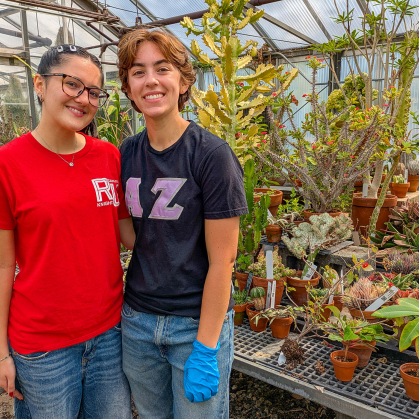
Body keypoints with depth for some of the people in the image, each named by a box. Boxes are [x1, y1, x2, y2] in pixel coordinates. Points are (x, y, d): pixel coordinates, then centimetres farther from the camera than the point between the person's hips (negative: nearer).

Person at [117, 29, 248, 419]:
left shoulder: (211, 154, -15)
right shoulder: (126, 154, 0)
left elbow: (221, 261, -15)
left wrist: (205, 349, -14)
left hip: (199, 323, -4)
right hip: (136, 320, 5)